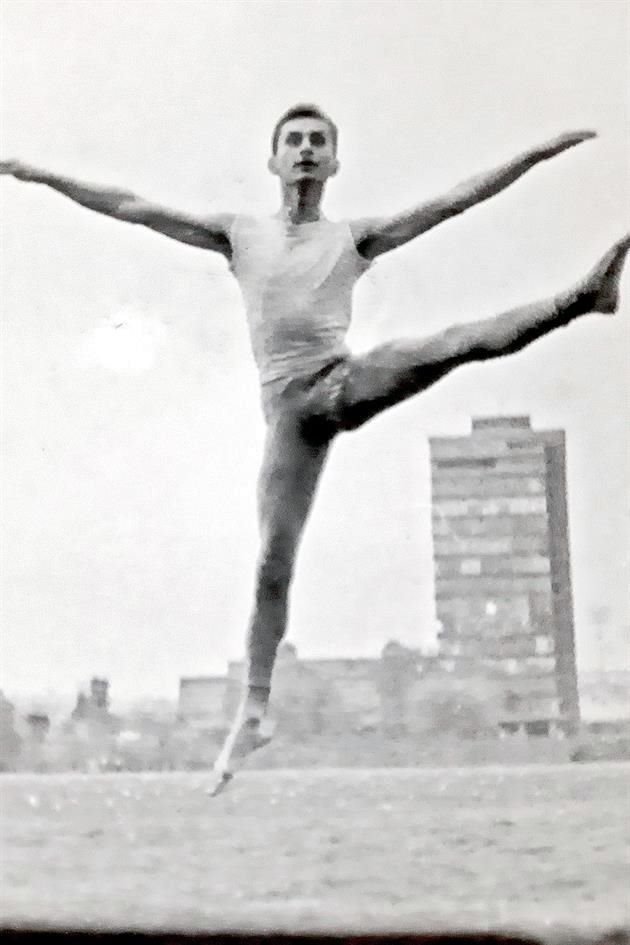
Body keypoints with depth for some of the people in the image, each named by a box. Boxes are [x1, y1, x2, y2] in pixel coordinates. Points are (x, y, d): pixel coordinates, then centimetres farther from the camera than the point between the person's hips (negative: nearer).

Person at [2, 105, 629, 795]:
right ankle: (254, 712, 7)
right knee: (272, 565, -1)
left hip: (346, 381, -1)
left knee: (465, 341, -26)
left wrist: (540, 152, 6)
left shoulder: (356, 238, 14)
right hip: (288, 409, 1)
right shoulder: (240, 234, 17)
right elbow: (130, 208, 16)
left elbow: (455, 200, 11)